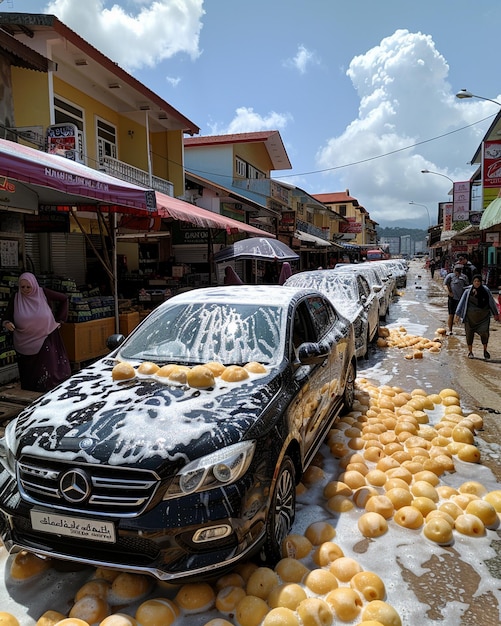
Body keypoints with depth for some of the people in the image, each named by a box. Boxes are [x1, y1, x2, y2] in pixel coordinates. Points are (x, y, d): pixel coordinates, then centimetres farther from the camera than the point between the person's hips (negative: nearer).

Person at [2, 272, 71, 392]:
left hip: (45, 339, -1)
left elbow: (64, 299, 6)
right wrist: (6, 323, -23)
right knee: (29, 373, 5)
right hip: (25, 343, 2)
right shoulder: (15, 298, -1)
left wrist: (59, 319, 5)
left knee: (48, 370, -5)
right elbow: (7, 317, 2)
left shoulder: (43, 293, -5)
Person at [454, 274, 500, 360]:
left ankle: (485, 350, 14)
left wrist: (495, 314, 14)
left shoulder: (486, 290, 0)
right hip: (470, 316, 0)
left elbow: (491, 302, 9)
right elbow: (462, 302, 0)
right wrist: (458, 313, -5)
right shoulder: (468, 291, -3)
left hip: (483, 316, 0)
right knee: (469, 333, 6)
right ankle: (470, 351, 23)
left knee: (484, 332, -9)